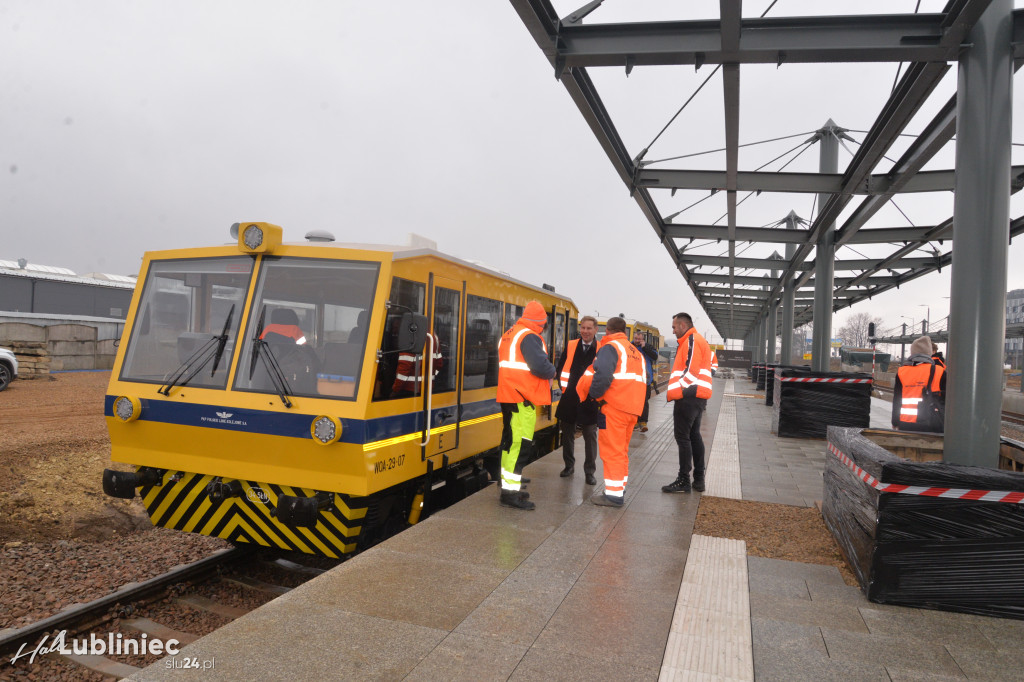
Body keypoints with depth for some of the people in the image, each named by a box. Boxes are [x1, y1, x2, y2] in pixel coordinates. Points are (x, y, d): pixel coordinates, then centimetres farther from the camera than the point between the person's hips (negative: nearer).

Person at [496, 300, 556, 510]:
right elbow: (541, 366, -23)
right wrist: (552, 372, -1)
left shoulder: (508, 335, 16)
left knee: (511, 440, 17)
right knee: (521, 443, -9)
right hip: (522, 398, -10)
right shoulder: (530, 337, -14)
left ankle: (508, 484, 27)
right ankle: (510, 491, -9)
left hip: (507, 395, 10)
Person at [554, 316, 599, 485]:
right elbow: (560, 367, 12)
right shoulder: (570, 346, 4)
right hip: (569, 398, 3)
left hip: (590, 400, -2)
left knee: (590, 437, 2)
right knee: (567, 434, 12)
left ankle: (590, 471, 12)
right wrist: (563, 385, 4)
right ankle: (569, 465, 28)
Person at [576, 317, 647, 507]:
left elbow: (603, 375, -22)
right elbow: (643, 379, 18)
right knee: (622, 450, 18)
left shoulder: (610, 347, -6)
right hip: (633, 408, 8)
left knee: (612, 450, -2)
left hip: (614, 406, -8)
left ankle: (614, 494, 0)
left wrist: (593, 394, -7)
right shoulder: (636, 352, 19)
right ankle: (620, 487, 27)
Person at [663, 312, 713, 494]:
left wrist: (674, 393, -15)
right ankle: (699, 479, 21)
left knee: (683, 438, -5)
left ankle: (683, 481, 0)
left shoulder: (692, 341, -12)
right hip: (697, 397, 11)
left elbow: (691, 372, -21)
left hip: (688, 397, -11)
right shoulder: (698, 340, 20)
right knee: (694, 436, 15)